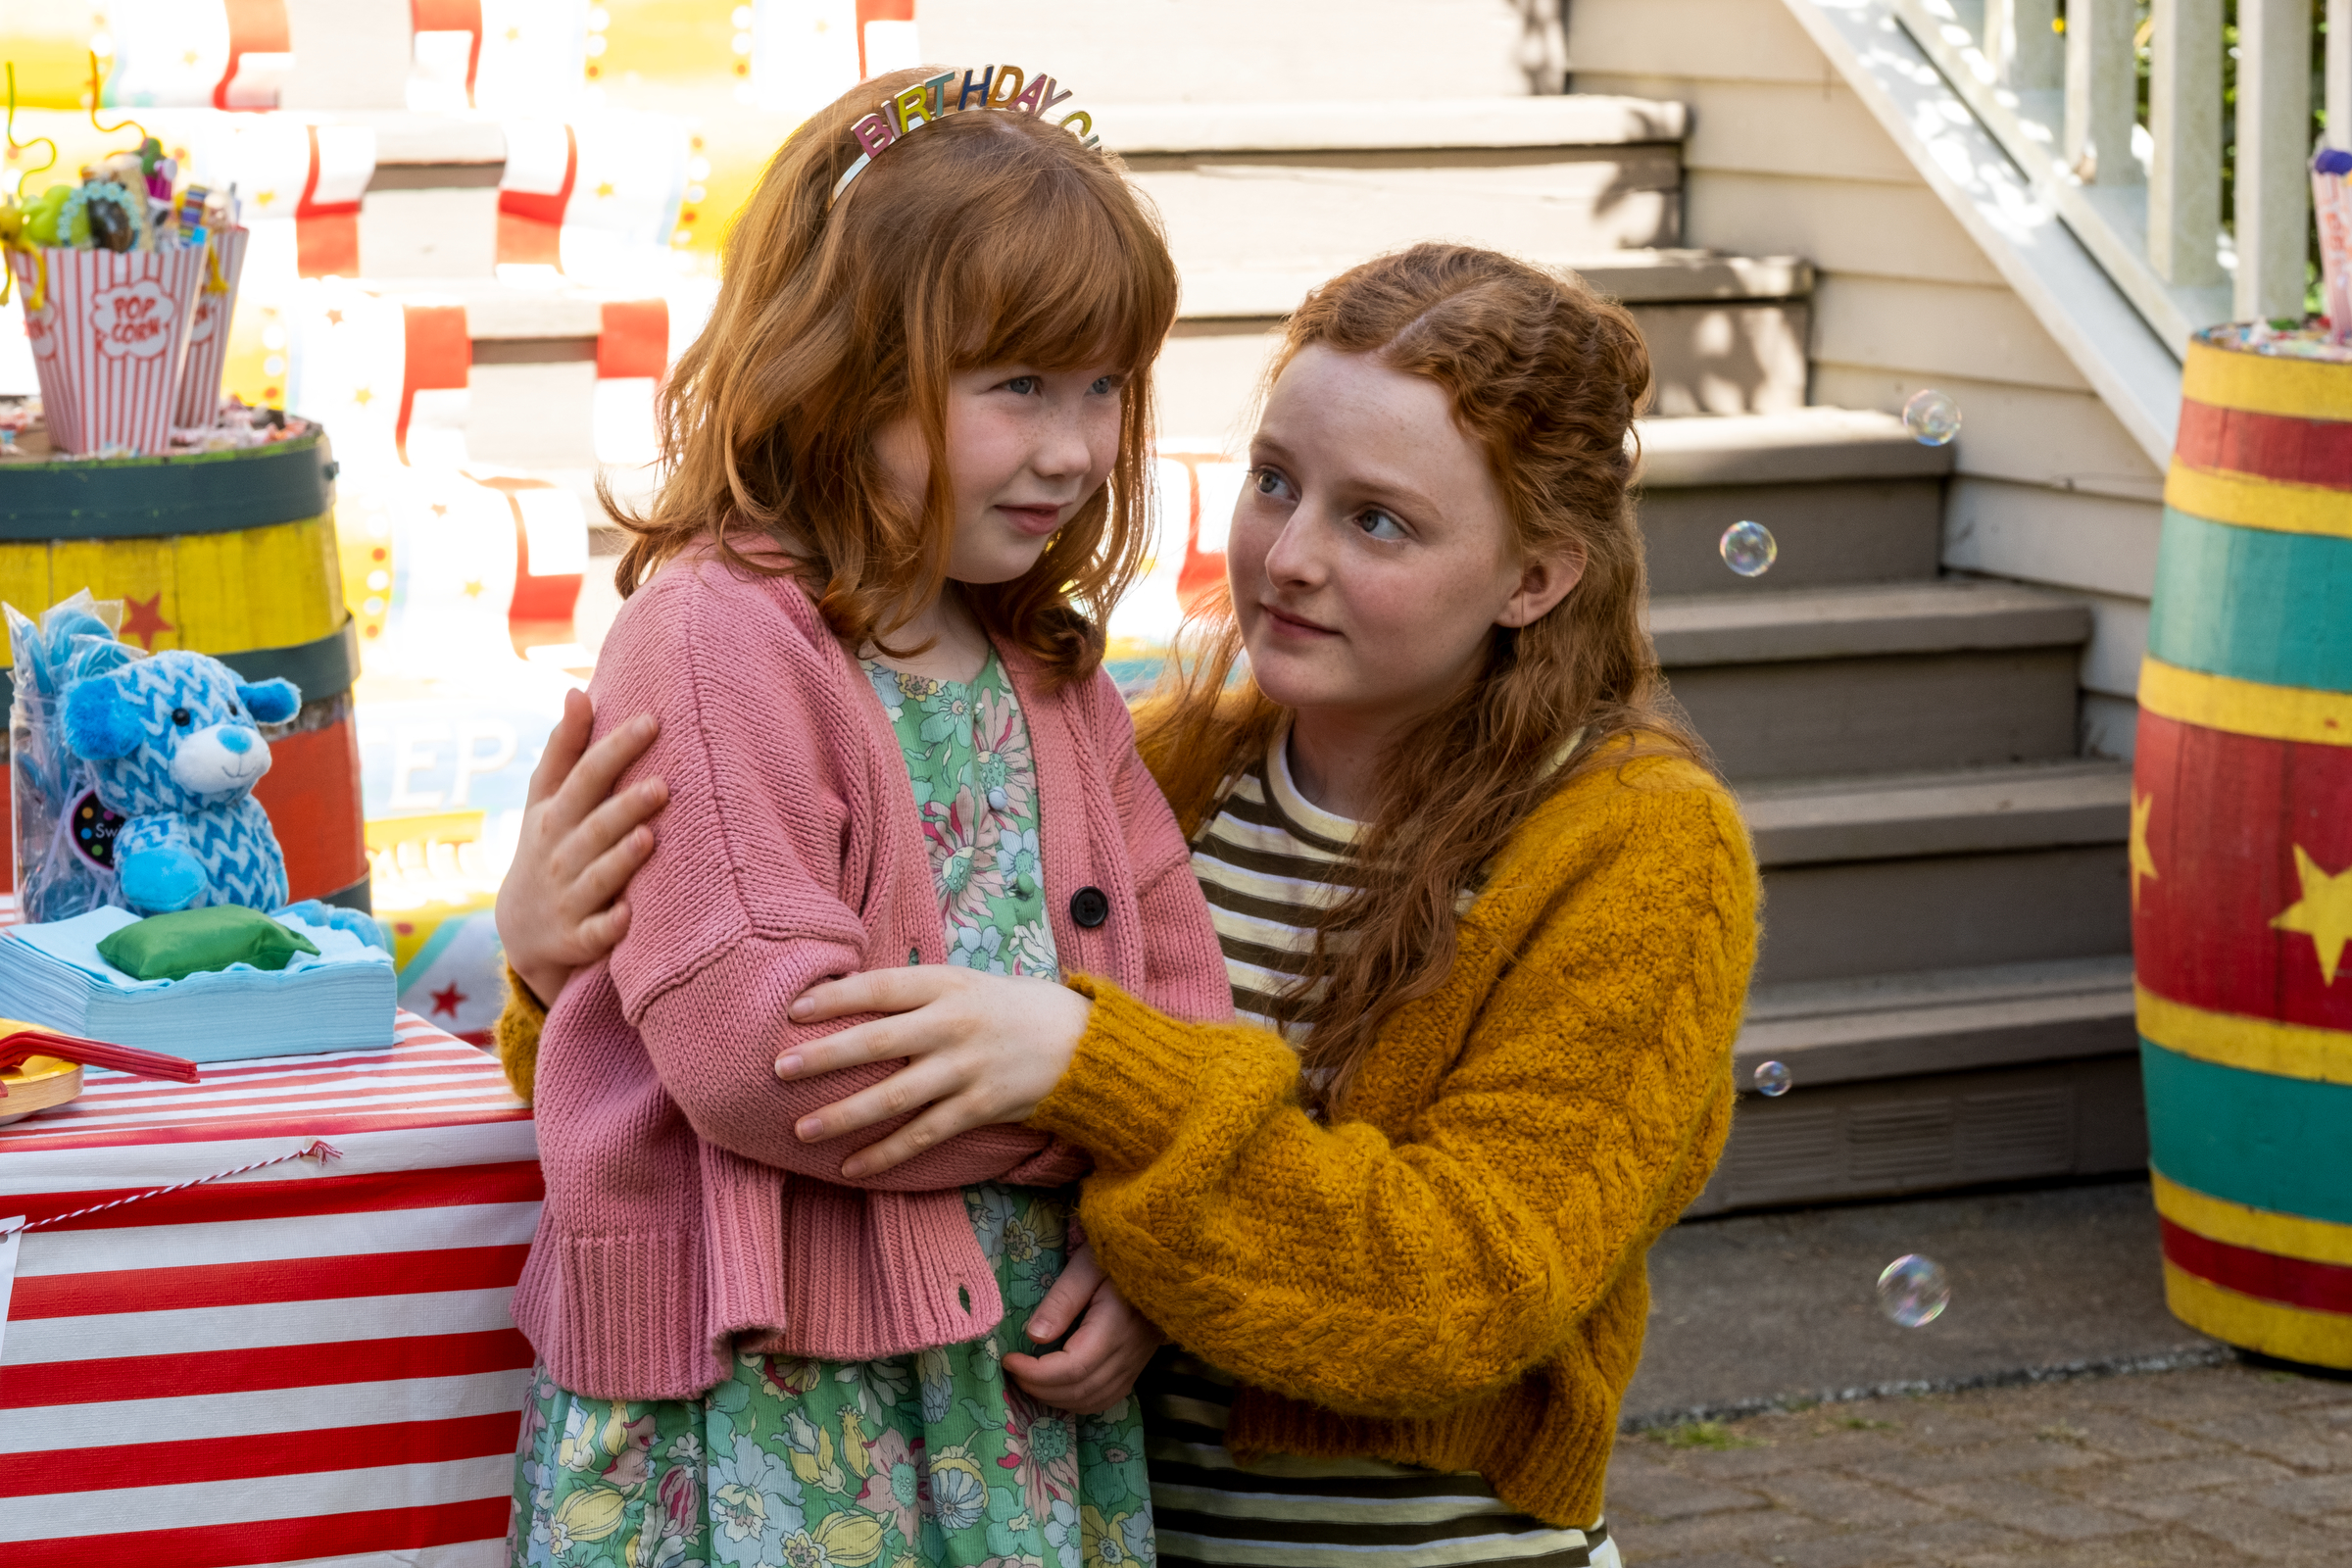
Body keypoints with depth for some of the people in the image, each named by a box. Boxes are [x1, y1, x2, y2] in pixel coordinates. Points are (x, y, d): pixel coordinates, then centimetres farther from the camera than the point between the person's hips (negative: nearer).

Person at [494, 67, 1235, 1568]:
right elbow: (750, 1039, -23)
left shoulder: (1053, 676, 12)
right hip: (760, 1391, -7)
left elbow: (1182, 988, 13)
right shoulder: (717, 632, -14)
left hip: (1033, 1374, 7)